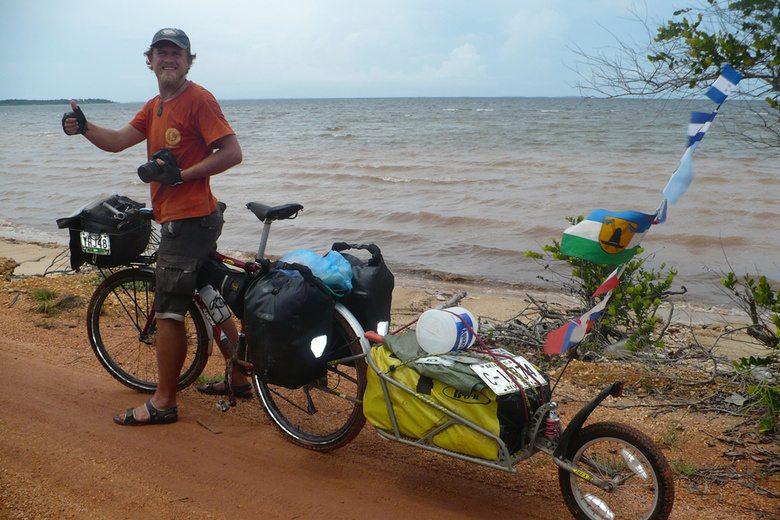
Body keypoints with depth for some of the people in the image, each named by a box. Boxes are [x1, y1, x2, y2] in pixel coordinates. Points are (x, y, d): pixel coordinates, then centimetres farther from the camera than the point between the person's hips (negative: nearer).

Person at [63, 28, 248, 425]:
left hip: (189, 219, -10)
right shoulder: (154, 107, 17)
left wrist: (180, 175, -21)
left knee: (168, 311, -5)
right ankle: (238, 379, 28)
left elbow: (232, 152, -18)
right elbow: (118, 140, 4)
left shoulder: (198, 99, -10)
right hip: (177, 218, 10)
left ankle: (163, 403, 5)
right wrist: (84, 128, -14)